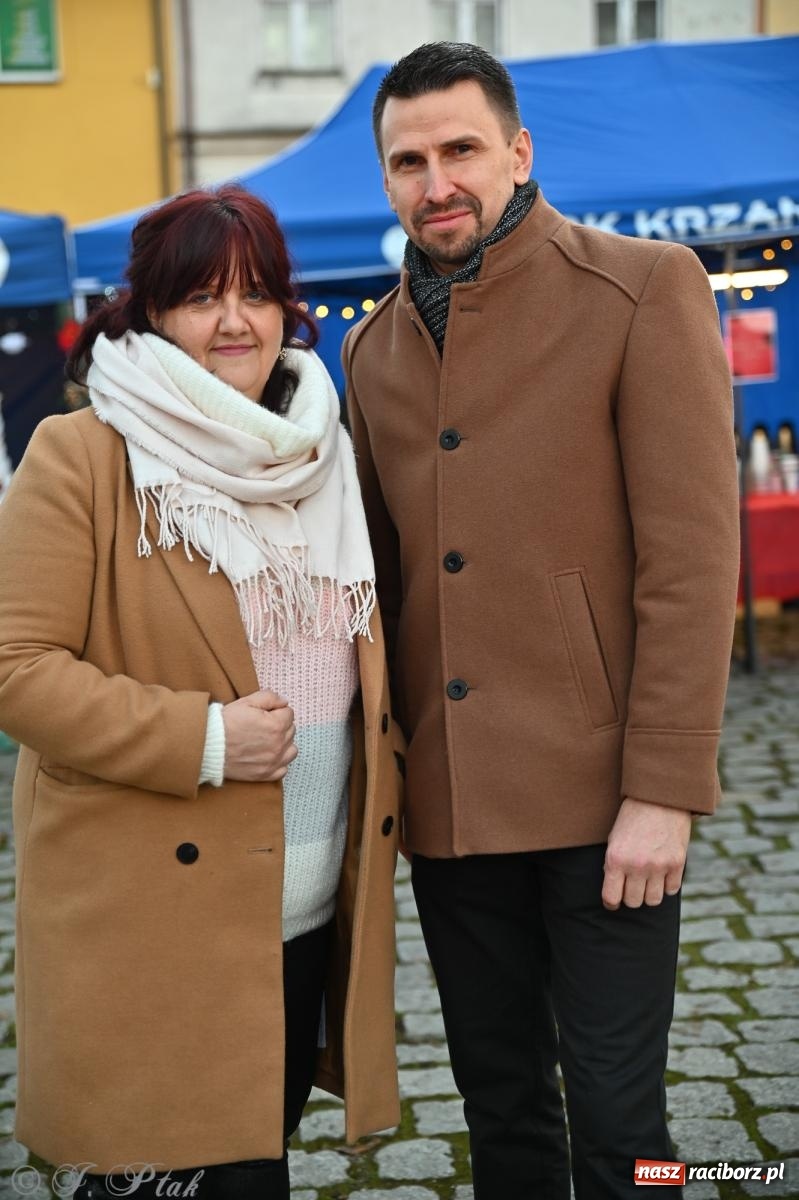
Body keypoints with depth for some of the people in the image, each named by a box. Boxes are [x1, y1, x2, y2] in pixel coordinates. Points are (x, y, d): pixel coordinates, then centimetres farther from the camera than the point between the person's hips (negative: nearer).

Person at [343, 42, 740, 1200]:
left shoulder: (646, 290, -6)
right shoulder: (374, 345, 12)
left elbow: (691, 556, -11)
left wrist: (663, 792, -15)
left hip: (598, 799, -5)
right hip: (448, 804, 5)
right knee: (500, 1104, 16)